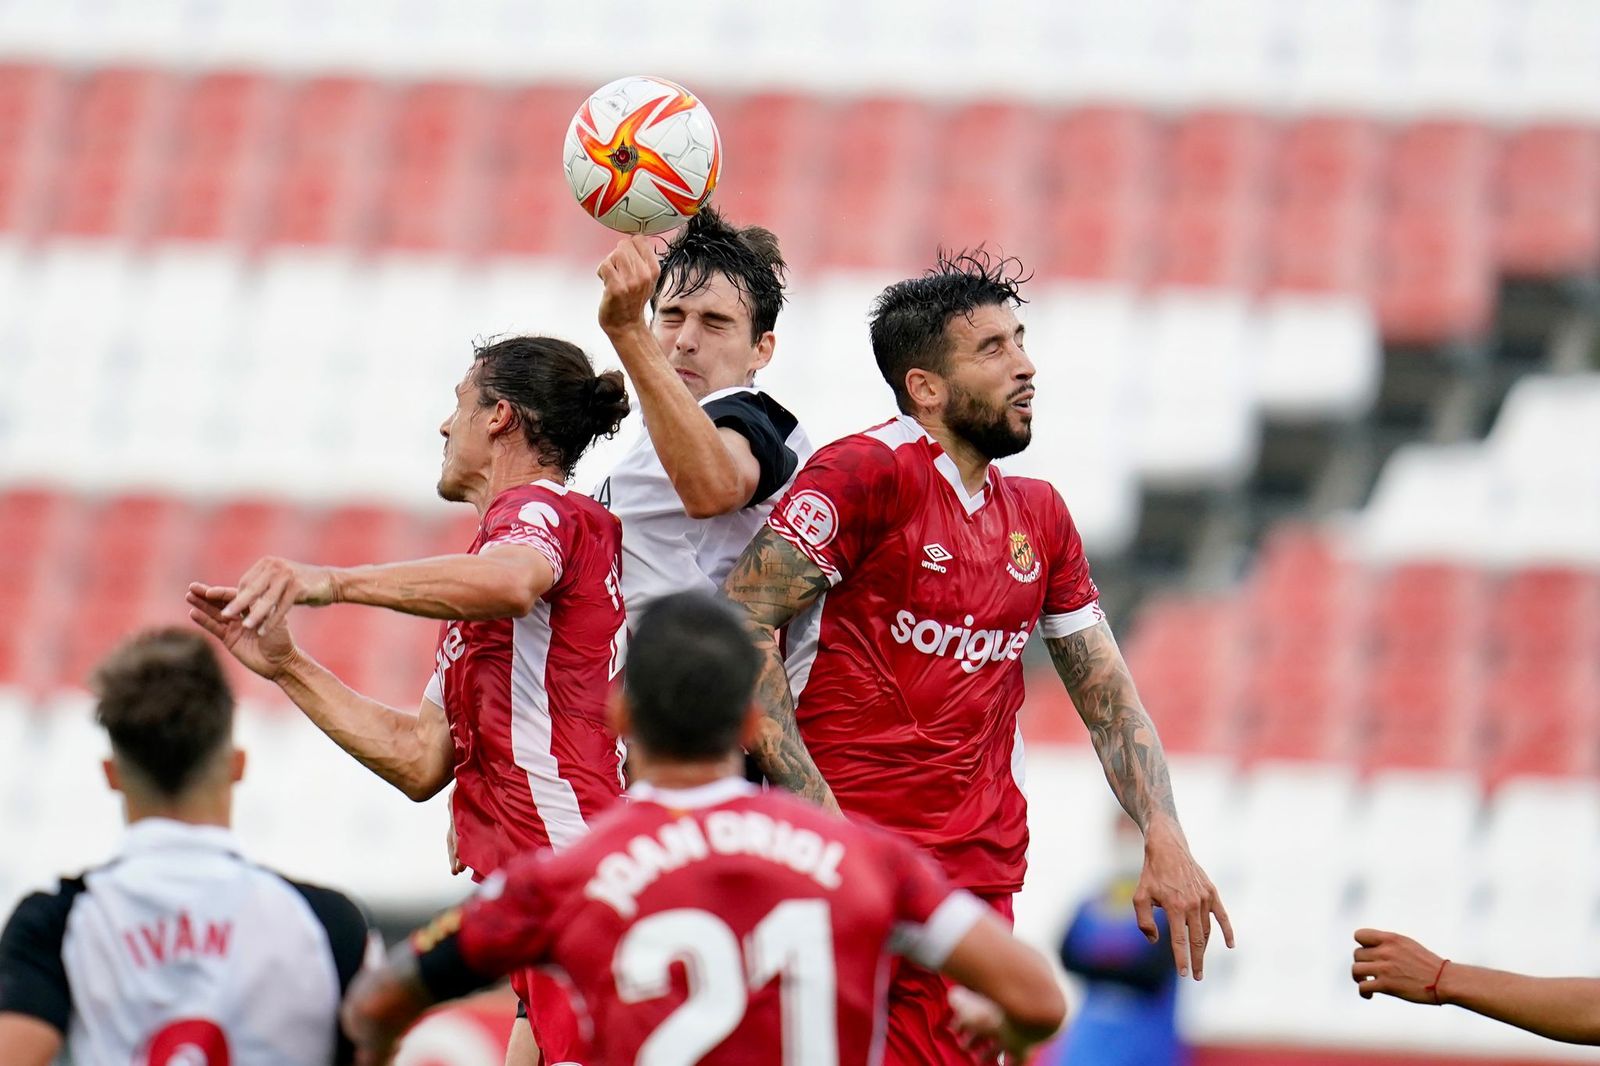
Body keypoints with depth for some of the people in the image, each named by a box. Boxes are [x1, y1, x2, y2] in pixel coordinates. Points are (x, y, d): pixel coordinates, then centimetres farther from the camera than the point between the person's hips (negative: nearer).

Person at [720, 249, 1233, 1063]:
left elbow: (1108, 698, 19)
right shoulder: (865, 475, -7)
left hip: (982, 874, 6)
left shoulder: (1040, 515, 15)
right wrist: (815, 809, -17)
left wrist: (1164, 841, 5)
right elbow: (742, 623, -12)